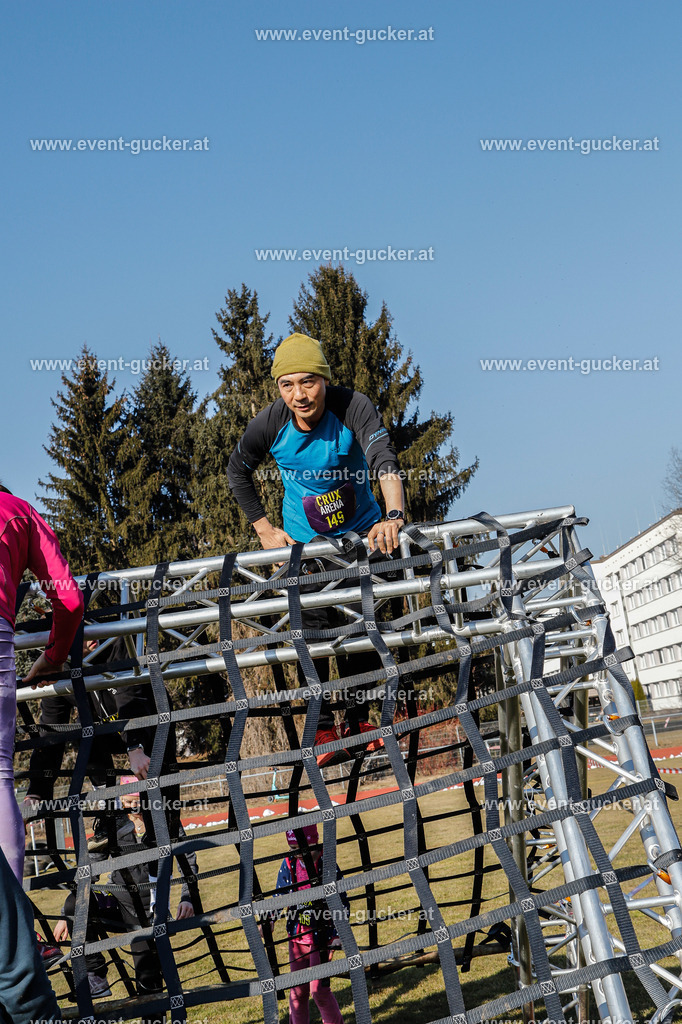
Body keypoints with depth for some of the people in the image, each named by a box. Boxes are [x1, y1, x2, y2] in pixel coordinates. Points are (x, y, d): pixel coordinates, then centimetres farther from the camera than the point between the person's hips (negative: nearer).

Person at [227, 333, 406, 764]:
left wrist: (394, 515, -59)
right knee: (314, 627, -10)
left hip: (360, 530, 0)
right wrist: (265, 529, -3)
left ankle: (360, 720, 19)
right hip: (304, 541, 0)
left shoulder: (352, 406, -26)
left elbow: (384, 457, -42)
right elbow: (238, 472, 0)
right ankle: (322, 730, -2)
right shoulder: (269, 424, -19)